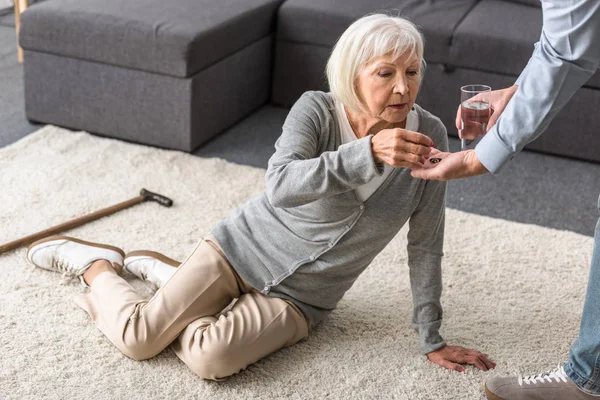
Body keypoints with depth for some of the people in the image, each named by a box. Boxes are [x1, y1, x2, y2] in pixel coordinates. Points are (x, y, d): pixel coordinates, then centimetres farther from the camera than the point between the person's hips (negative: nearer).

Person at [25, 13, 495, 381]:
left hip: (299, 298, 2)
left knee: (210, 358, -23)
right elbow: (282, 186, -36)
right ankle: (97, 264, 23)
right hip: (247, 247, -1)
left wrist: (431, 339, -3)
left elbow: (425, 243, -6)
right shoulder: (316, 109, -18)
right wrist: (368, 153, -50)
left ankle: (158, 269, 9)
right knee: (138, 338, -11)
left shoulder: (428, 134, -13)